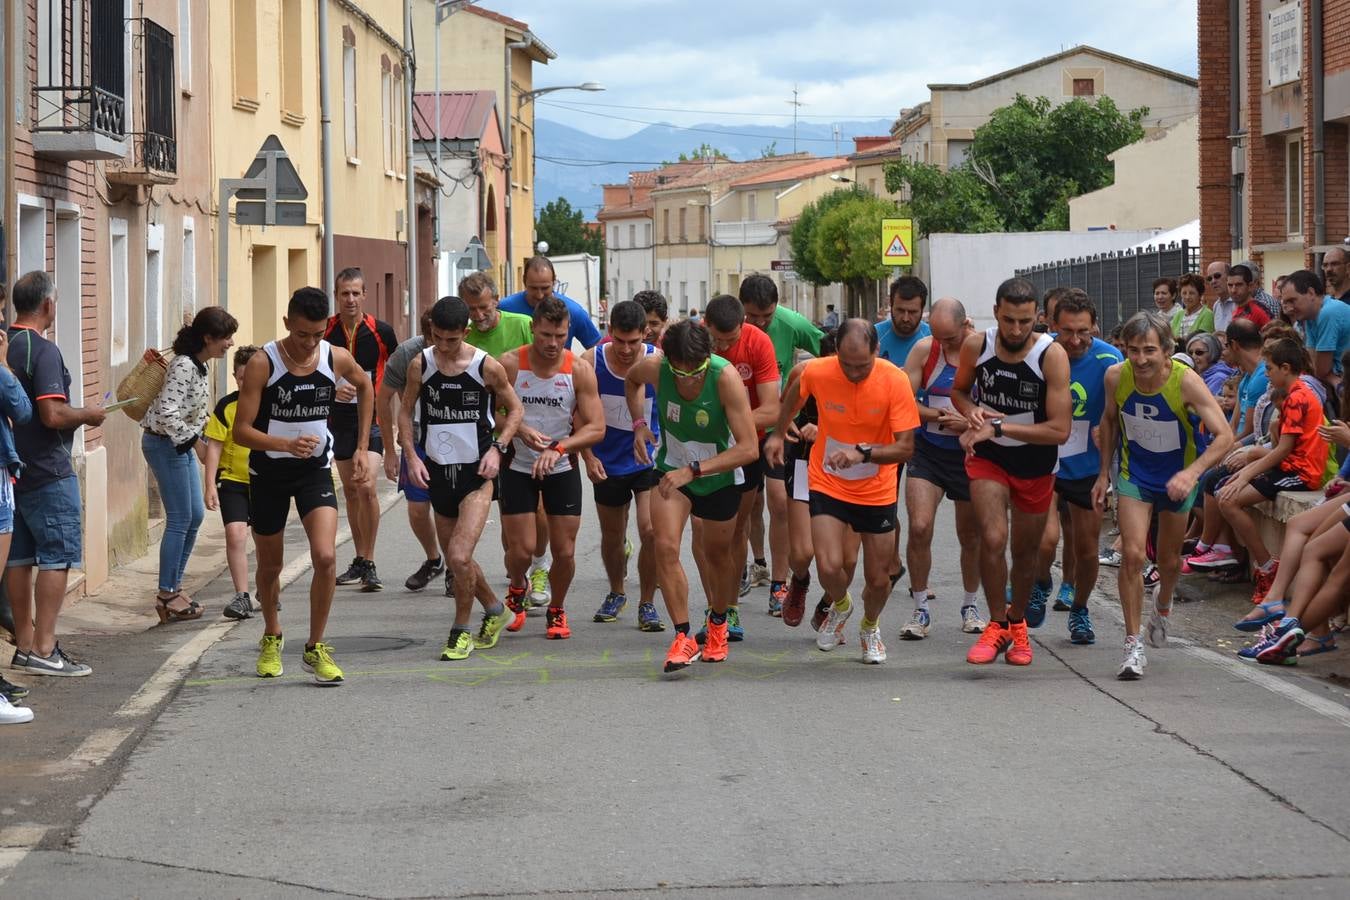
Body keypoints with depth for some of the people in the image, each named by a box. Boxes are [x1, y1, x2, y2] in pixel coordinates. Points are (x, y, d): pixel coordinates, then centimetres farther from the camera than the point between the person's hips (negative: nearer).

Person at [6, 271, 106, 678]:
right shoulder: (42, 350, -16)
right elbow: (53, 415, -23)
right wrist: (88, 415, -5)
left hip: (13, 470, 8)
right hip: (47, 472, -8)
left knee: (19, 557, 11)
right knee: (56, 557, -4)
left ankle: (25, 644, 17)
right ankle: (43, 650, -6)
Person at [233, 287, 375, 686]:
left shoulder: (337, 359, -10)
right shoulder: (262, 364, -19)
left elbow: (365, 387, 14)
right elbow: (241, 431, -19)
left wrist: (362, 447, 11)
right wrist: (286, 445, -35)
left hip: (315, 470, 1)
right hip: (268, 472, -1)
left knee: (325, 557, -18)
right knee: (270, 565, 13)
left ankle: (316, 647, -2)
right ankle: (272, 637, 41)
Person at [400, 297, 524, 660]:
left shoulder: (487, 367, -9)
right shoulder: (420, 365, -3)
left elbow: (515, 409, 4)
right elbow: (405, 411, 10)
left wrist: (498, 448, -9)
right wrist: (411, 456, -3)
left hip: (476, 472, -4)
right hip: (437, 473, 4)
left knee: (460, 556, -17)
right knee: (455, 559, 13)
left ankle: (461, 630, 3)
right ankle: (495, 611, 39)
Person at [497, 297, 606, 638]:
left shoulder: (580, 370, -10)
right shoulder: (509, 364, -11)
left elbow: (596, 428, -13)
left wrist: (559, 448, -27)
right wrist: (520, 431, -26)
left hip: (562, 469, 1)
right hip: (518, 467, -1)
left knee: (565, 552, 1)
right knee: (521, 550, -5)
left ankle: (556, 610, 28)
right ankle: (517, 589, 30)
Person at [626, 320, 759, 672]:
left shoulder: (726, 376, -33)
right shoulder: (654, 367, -23)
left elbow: (749, 448, -35)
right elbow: (631, 380, 7)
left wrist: (693, 470, -38)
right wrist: (639, 424, -6)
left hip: (719, 473, -2)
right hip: (672, 468, 2)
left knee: (717, 553, 14)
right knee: (665, 546, -17)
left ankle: (718, 623, 41)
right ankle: (683, 637, -10)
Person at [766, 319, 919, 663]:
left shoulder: (895, 381, -21)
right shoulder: (816, 372, -17)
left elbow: (906, 447, -22)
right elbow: (795, 393, 9)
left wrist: (863, 453, -36)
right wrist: (778, 434, 16)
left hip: (877, 491, 0)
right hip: (828, 485, 0)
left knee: (878, 579, 6)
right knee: (829, 566, -17)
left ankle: (870, 627, 41)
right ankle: (841, 606, 20)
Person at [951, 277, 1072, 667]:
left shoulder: (1052, 355, -22)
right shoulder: (976, 346, -13)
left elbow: (1059, 430, -24)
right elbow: (959, 389, 9)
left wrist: (998, 426, -27)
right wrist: (972, 411, -14)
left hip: (1036, 464, 0)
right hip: (988, 458, 0)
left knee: (1025, 552, 14)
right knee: (993, 538, -19)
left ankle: (1017, 623, 38)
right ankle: (997, 625, -2)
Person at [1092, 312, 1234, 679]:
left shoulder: (1186, 382, -29)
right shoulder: (1116, 377, -19)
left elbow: (1224, 436, -33)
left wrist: (1192, 472, -48)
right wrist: (1103, 473, 5)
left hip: (1178, 478, -1)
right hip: (1134, 473, 1)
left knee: (1169, 562, 15)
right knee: (1132, 554, -17)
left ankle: (1162, 605, 50)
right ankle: (1133, 643, -9)